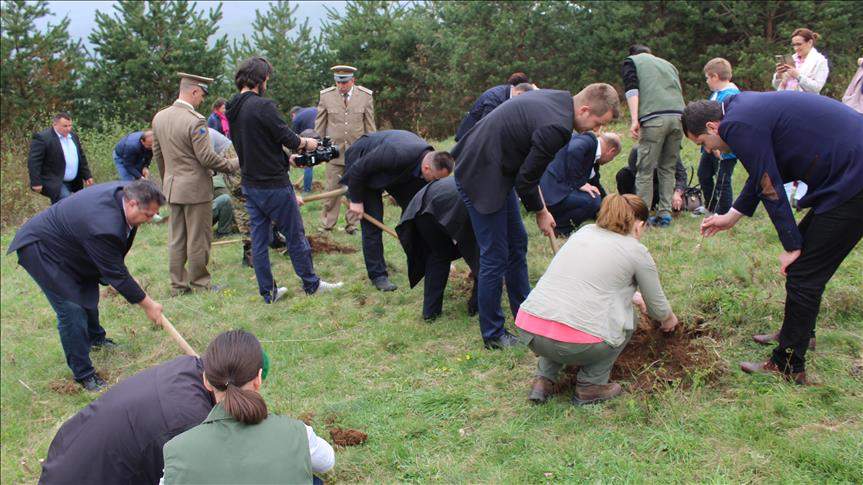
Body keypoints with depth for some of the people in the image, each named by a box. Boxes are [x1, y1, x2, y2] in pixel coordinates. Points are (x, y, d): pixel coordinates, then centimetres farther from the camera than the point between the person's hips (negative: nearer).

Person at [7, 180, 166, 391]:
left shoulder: (124, 191, -14)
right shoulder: (103, 227, -40)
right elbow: (116, 275, -28)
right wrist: (148, 305, -18)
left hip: (60, 243, 10)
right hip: (39, 250, -10)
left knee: (88, 293, 25)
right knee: (72, 310, -12)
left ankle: (95, 337, 51)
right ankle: (83, 374, 2)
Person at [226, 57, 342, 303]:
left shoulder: (232, 109, 7)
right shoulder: (263, 106, -19)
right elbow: (288, 138, -15)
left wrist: (285, 158, 23)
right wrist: (306, 142, 7)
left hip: (249, 184, 8)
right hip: (273, 184, -8)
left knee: (259, 239, 11)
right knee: (295, 235, 7)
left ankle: (268, 292, 19)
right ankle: (311, 284, 20)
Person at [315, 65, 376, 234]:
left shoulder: (365, 96, -2)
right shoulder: (326, 96, -2)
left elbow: (370, 125, 4)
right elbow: (319, 125, 6)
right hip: (334, 150, 0)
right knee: (332, 189, 2)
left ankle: (351, 225, 19)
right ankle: (326, 225, 13)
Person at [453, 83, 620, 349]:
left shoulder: (557, 98, 4)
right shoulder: (556, 127, -26)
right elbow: (526, 179, -17)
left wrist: (539, 205, 11)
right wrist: (541, 212, 0)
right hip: (481, 176, -11)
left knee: (517, 242, 17)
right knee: (495, 257, -2)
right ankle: (493, 335, 12)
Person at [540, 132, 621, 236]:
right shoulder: (588, 140, -11)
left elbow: (595, 184, 27)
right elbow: (574, 150, -35)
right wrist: (580, 183, -28)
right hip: (551, 194, -11)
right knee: (593, 200, -23)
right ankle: (557, 224, -8)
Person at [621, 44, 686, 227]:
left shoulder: (631, 61, 17)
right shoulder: (668, 63, 33)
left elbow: (632, 89, -1)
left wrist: (634, 120, -9)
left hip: (654, 118, -5)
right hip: (679, 116, 5)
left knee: (645, 170, 0)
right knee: (668, 168, 14)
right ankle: (665, 213, 12)